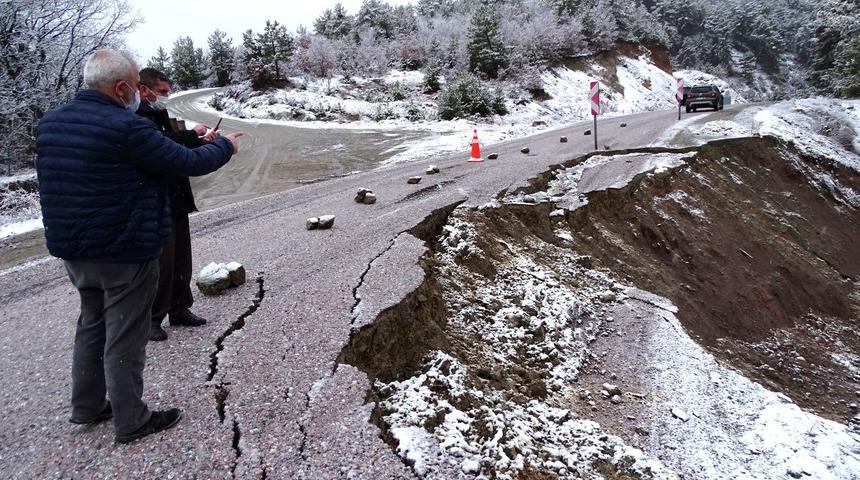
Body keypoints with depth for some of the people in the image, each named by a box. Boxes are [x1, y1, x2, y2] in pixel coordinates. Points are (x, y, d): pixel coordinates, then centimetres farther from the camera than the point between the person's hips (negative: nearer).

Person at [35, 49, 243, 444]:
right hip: (124, 254, -8)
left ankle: (88, 407, 34)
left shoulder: (49, 123, 4)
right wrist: (225, 146, 1)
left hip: (72, 250, 8)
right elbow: (188, 163, -17)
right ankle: (131, 421, 17)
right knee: (125, 338, 4)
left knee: (91, 325, 23)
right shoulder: (127, 128, -22)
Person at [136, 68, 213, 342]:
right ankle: (152, 319, 9)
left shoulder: (159, 117, 17)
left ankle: (179, 310, 25)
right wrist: (193, 134, -18)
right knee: (161, 262, -3)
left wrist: (202, 141, 4)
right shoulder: (139, 119, -13)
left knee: (181, 259, 14)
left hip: (176, 202, 9)